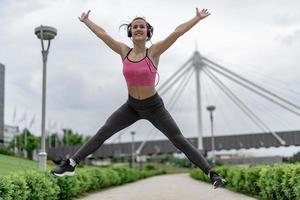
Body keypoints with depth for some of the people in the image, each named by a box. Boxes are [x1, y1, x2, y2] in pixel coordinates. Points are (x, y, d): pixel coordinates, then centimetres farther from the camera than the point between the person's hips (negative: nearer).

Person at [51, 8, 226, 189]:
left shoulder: (154, 51, -14)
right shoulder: (124, 51, -5)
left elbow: (177, 32, -18)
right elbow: (102, 34, 5)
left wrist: (198, 18, -18)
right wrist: (85, 20, 15)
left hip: (154, 107, -3)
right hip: (131, 106, 3)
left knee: (179, 140, -4)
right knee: (102, 133, 3)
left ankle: (212, 173, 2)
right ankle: (70, 164, 13)